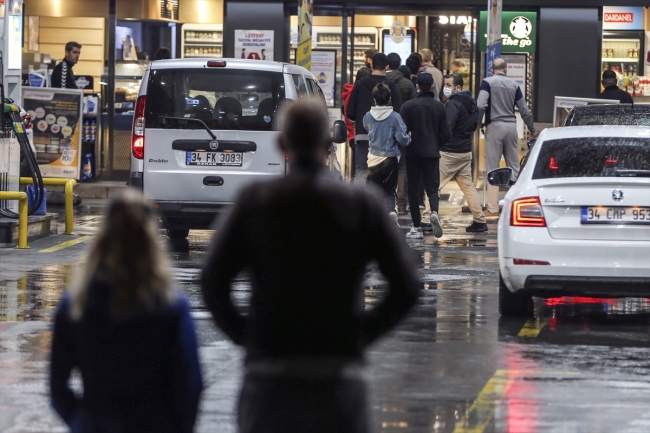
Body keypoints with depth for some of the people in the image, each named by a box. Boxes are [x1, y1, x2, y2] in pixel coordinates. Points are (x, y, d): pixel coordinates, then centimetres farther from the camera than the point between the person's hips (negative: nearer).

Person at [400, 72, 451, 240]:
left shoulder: (408, 106, -8)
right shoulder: (439, 107, 0)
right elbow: (446, 133, 1)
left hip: (413, 153, -1)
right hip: (432, 153, 1)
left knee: (413, 189, 6)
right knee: (432, 187, 5)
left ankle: (416, 227, 5)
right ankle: (434, 212, -25)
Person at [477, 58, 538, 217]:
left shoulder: (488, 82, -2)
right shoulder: (514, 84, 9)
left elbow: (481, 105, -16)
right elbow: (524, 110, 11)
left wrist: (479, 123, 1)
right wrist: (532, 130, 23)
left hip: (495, 126, -4)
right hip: (511, 126, 4)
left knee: (492, 168, -1)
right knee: (514, 167, 10)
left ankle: (493, 208, -4)